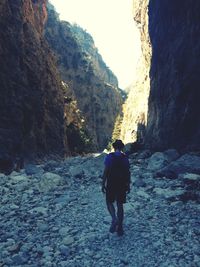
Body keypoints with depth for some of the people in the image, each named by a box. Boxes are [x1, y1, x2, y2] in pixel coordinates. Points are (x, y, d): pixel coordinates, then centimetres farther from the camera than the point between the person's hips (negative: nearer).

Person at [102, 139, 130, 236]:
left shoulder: (109, 157, -9)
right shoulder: (125, 158, 0)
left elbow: (105, 171, -12)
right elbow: (128, 173, 2)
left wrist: (103, 184, -3)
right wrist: (128, 185, 11)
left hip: (111, 185, -3)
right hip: (122, 185, 3)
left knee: (109, 202, 15)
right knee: (120, 205, 11)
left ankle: (114, 219, -10)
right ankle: (120, 228, 15)